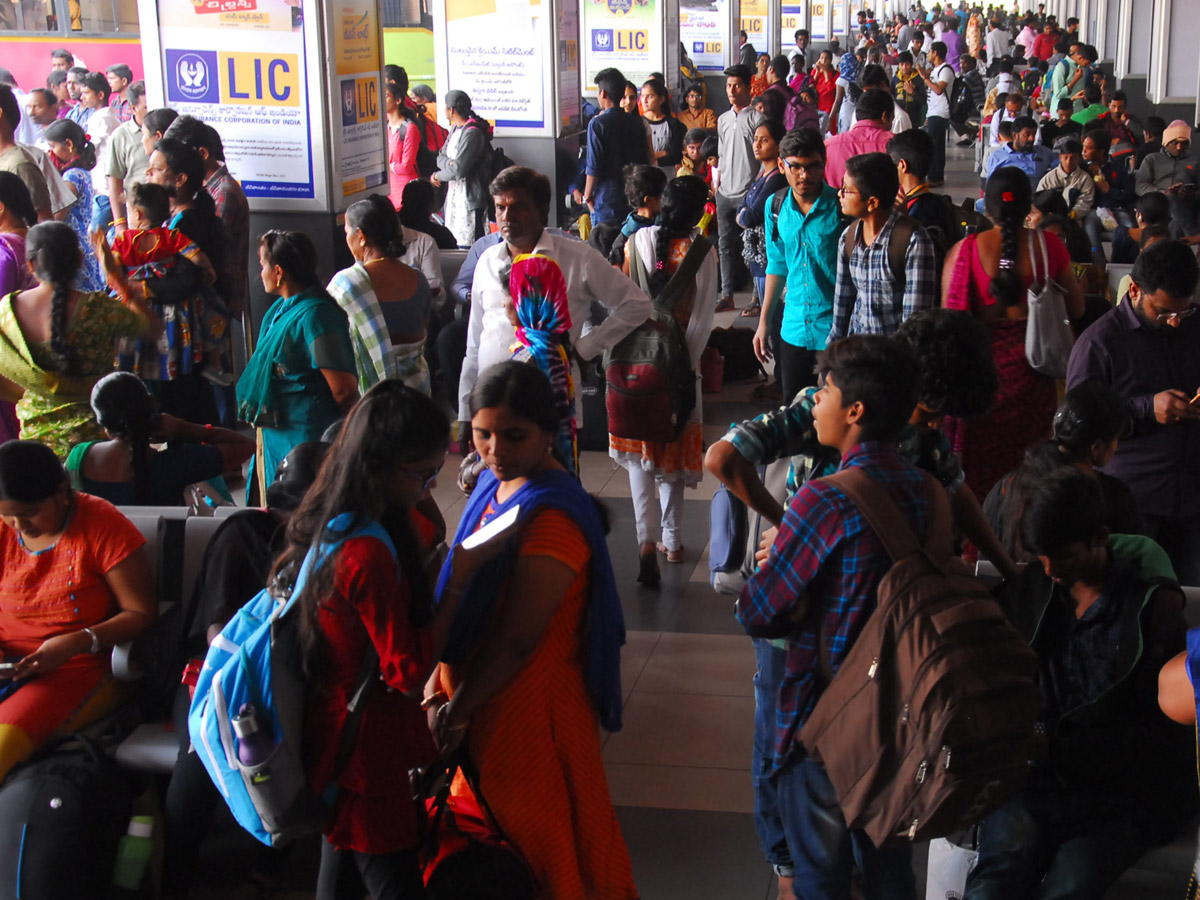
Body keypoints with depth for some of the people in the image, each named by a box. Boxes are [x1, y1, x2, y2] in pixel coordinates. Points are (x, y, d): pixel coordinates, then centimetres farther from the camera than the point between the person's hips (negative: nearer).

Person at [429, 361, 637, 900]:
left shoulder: (553, 516, -26)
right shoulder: (495, 483, 1)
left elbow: (516, 641, -26)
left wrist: (457, 712, -17)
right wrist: (441, 677, 6)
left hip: (526, 706, -8)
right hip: (480, 691, 8)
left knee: (533, 833, 11)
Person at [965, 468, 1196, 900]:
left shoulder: (1152, 605, 1)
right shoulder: (1026, 591, 13)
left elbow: (1162, 732, -3)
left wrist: (1060, 750, -14)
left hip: (1122, 790, -2)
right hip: (1036, 777, 2)